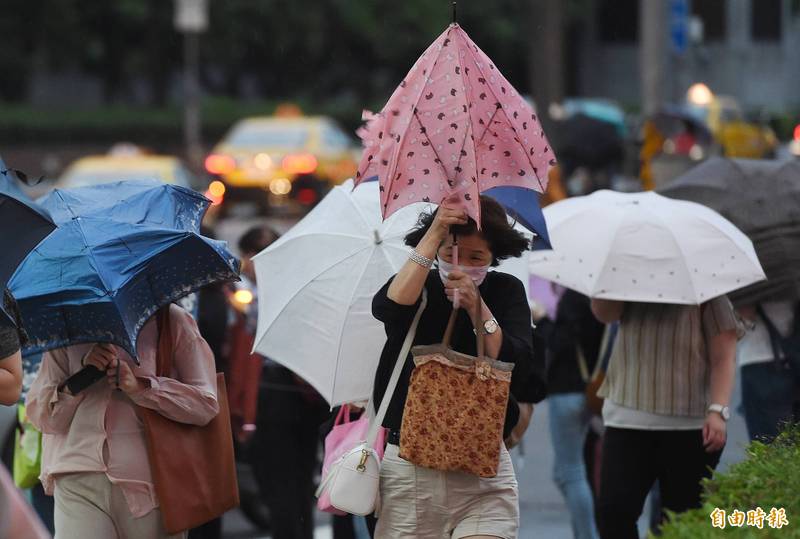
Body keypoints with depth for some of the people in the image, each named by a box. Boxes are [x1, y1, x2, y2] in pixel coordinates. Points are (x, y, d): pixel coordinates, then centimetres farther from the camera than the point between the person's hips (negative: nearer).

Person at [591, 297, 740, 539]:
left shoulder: (705, 292, 2)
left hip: (691, 426, -3)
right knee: (613, 511, -11)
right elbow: (603, 313, -5)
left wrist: (717, 411, -16)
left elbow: (723, 357, -4)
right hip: (627, 421, 3)